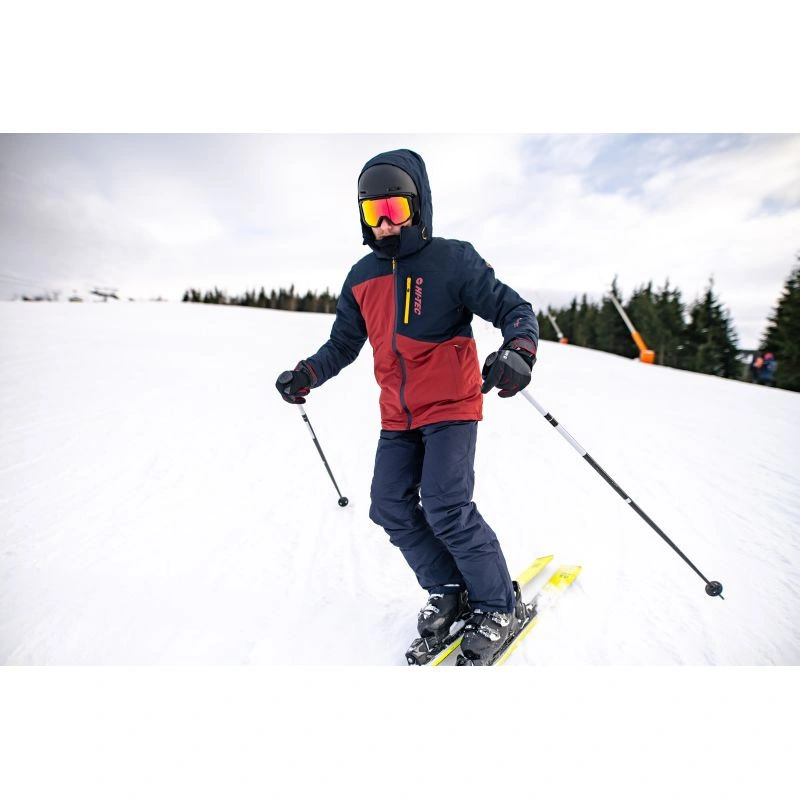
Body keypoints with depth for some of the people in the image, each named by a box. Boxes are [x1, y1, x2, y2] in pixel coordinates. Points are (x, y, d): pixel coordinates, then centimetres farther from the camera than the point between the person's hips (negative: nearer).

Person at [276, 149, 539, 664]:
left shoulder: (453, 259, -7)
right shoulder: (362, 277, 9)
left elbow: (514, 309, -9)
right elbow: (343, 344, 16)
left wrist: (517, 351, -31)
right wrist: (306, 375, 0)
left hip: (450, 406, -6)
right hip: (398, 416, 7)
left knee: (446, 509, -14)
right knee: (391, 507, 4)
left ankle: (501, 607, 10)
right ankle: (449, 592, 22)